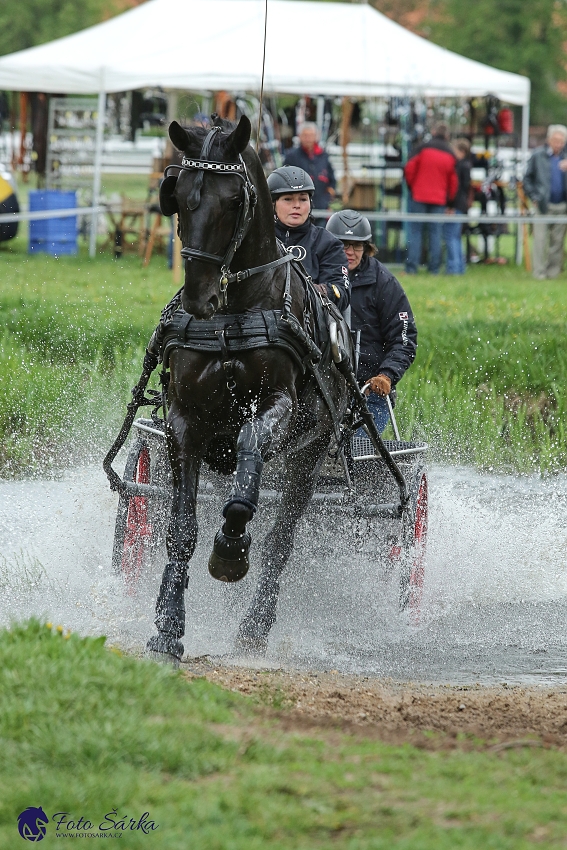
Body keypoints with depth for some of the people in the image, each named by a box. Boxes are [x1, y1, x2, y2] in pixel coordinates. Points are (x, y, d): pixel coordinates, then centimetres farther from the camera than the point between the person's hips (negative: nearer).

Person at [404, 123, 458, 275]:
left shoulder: (423, 149, -3)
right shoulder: (450, 155, 5)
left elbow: (409, 169, -6)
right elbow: (453, 181, 7)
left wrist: (411, 186, 9)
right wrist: (449, 198, 17)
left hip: (419, 196, -2)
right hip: (439, 199, 2)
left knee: (415, 231, 1)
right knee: (435, 233, 5)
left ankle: (412, 267, -6)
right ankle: (434, 267, 1)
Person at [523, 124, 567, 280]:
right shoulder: (538, 156, 2)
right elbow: (527, 178, 5)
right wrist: (534, 197, -4)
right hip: (544, 205, -2)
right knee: (540, 239, -4)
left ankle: (554, 270, 14)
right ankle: (539, 271, 0)